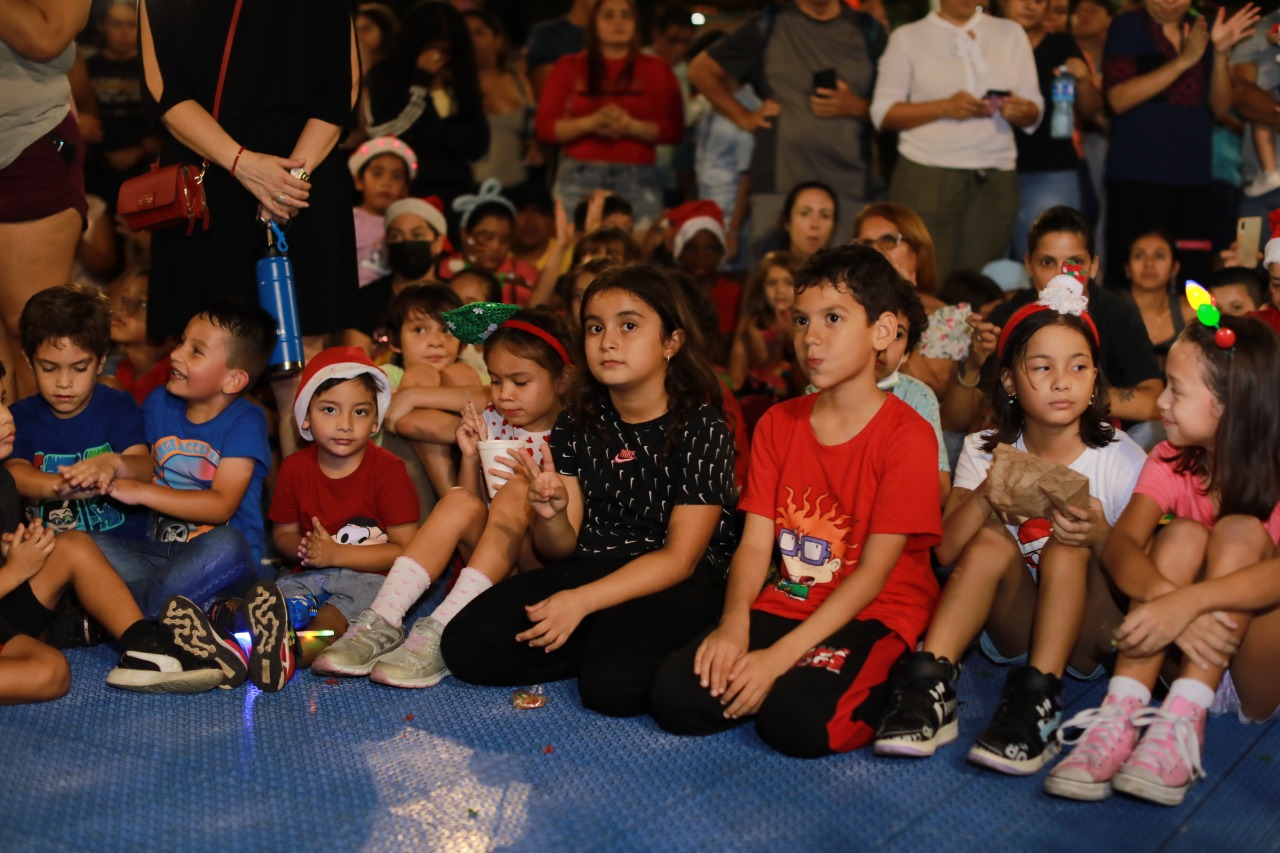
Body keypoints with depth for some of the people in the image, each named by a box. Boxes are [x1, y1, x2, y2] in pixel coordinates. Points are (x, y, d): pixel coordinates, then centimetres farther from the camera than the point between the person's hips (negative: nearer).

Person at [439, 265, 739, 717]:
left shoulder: (702, 429, -9)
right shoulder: (577, 424, 6)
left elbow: (679, 558, -12)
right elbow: (561, 548, 5)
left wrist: (581, 601, -21)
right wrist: (552, 515, -20)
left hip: (675, 584, -5)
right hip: (587, 566, 5)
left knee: (613, 683, -34)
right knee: (463, 646, -14)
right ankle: (604, 643, -1)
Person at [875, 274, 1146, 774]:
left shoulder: (1122, 459, -5)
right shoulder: (986, 452, 1)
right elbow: (946, 552, -8)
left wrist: (1100, 538, -31)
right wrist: (984, 497, -27)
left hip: (1089, 638, -2)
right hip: (1011, 630, 2)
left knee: (1069, 545, -28)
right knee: (992, 540, -25)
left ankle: (1036, 701, -39)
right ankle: (929, 687, -36)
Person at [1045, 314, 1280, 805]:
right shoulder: (1172, 463, 1)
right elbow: (1121, 544, -18)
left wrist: (1189, 601, -46)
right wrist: (1165, 595, -39)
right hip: (1186, 659, 3)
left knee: (1241, 532, -25)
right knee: (1183, 536, -22)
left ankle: (1181, 726, -36)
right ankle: (1120, 717, -35)